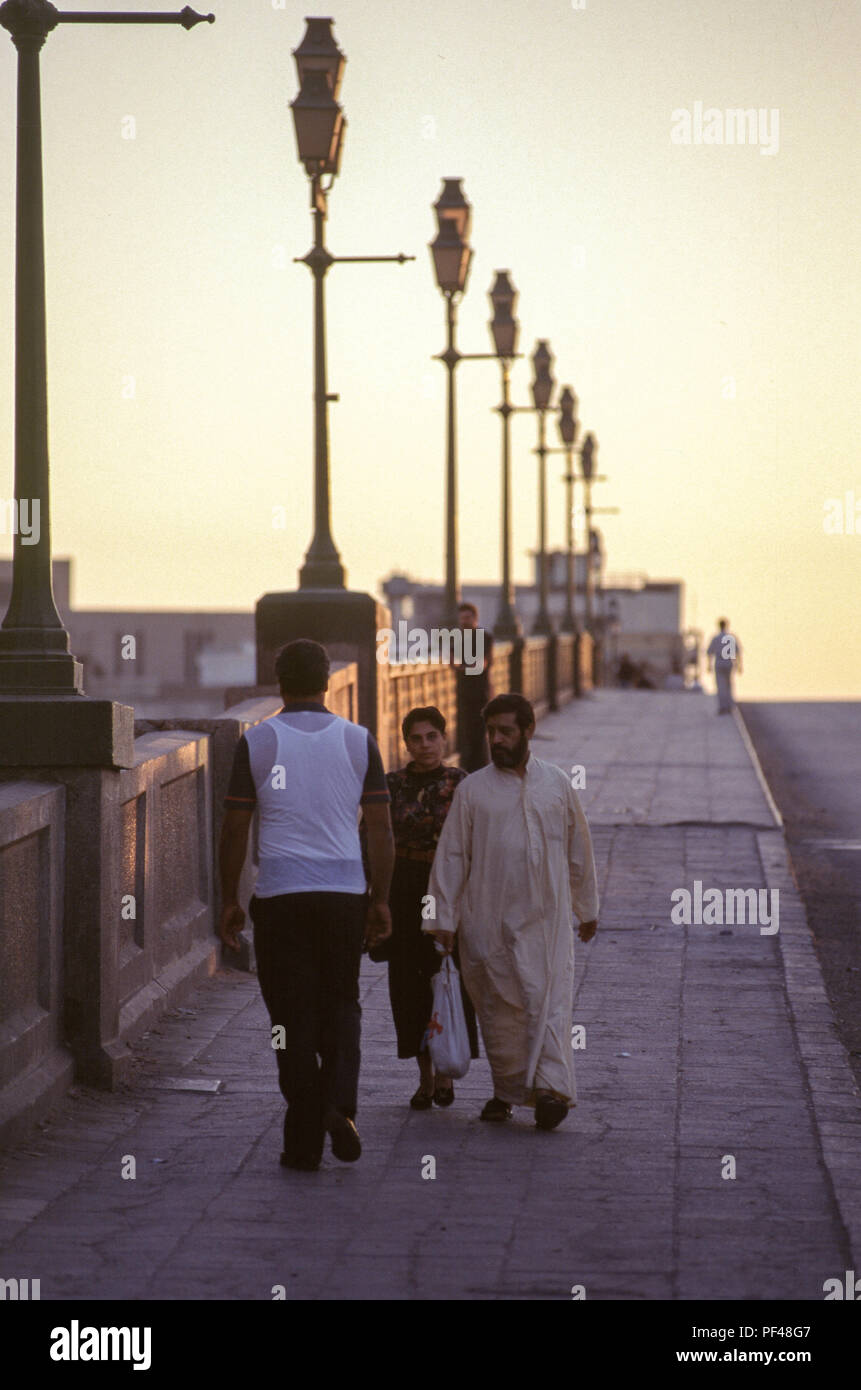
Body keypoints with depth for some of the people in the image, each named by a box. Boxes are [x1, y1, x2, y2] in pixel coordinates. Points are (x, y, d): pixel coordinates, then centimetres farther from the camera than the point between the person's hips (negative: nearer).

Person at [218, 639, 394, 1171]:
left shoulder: (257, 742, -1)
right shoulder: (359, 741, 2)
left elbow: (235, 828, 1)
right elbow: (380, 828, 2)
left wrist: (230, 900, 10)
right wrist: (381, 899, 10)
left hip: (280, 895, -1)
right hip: (344, 893, 1)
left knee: (294, 1017, 5)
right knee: (341, 1006, 15)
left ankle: (304, 1142, 4)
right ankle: (340, 1103, -8)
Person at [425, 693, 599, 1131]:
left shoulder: (557, 783, 8)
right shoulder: (473, 790, 3)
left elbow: (579, 850, 16)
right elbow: (452, 856, 4)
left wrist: (587, 909, 20)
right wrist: (444, 918, 0)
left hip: (546, 918, 0)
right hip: (489, 920, 0)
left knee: (550, 1000, -11)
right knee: (500, 1008, 5)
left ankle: (550, 1087, -19)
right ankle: (506, 1090, 16)